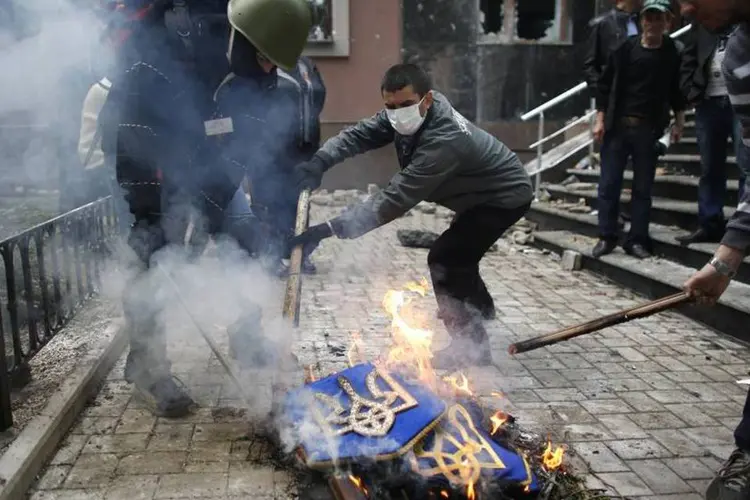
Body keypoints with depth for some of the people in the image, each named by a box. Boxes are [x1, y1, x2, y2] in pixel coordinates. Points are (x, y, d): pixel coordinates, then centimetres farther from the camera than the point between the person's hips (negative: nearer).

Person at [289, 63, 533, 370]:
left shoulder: (444, 140, -39)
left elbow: (396, 199, -44)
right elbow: (359, 134, -16)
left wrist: (329, 229, -49)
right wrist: (320, 161, -37)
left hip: (507, 196, -9)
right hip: (481, 194, 9)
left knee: (444, 259, -16)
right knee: (455, 257, 24)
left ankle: (471, 347, -3)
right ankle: (478, 306, 53)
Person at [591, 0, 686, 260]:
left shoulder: (673, 53, 3)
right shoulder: (625, 48, 1)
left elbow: (677, 90, 9)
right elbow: (605, 84, 2)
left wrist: (678, 122, 2)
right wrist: (600, 119, -3)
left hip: (650, 129, 0)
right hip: (617, 124, 0)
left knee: (643, 187, 4)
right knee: (608, 184, 1)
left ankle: (637, 239, 11)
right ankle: (606, 237, 11)